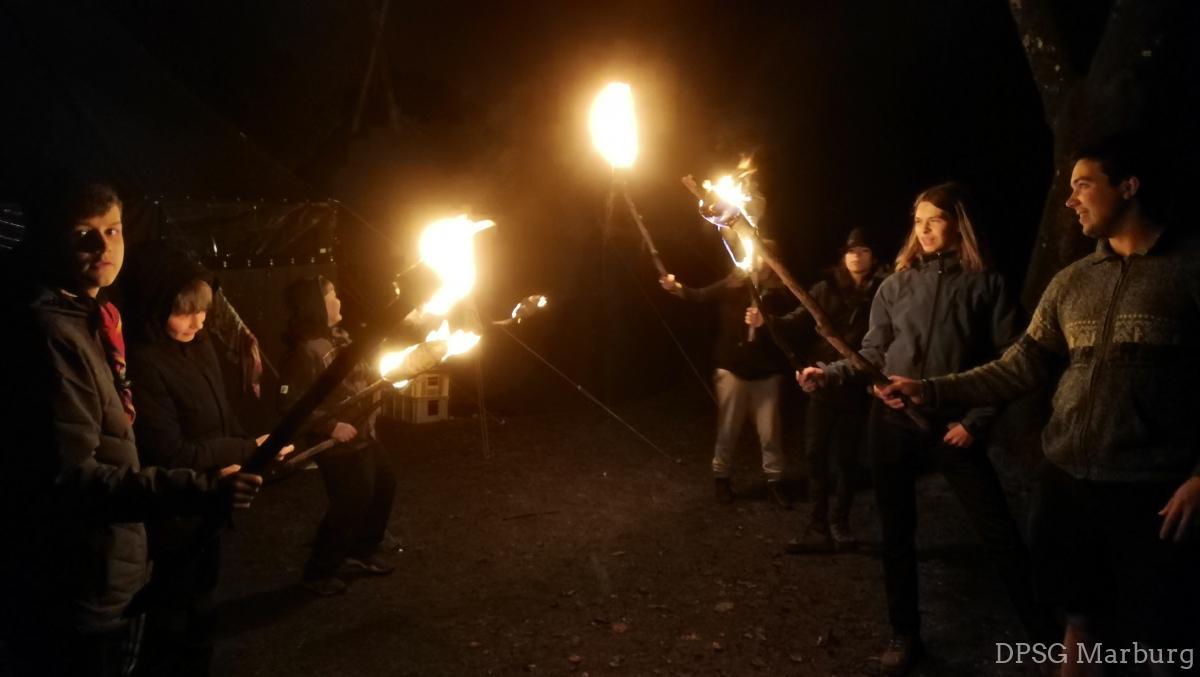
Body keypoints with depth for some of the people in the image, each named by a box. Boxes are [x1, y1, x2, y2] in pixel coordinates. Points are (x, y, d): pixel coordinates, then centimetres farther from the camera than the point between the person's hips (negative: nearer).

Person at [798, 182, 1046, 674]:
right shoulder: (895, 286, 6)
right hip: (893, 423, 3)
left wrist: (974, 422, -9)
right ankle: (905, 635, 26)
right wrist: (829, 374, -11)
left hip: (953, 427, -2)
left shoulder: (985, 284, 0)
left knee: (998, 532, 0)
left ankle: (1043, 633, 19)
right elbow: (873, 356, 5)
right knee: (897, 534, 10)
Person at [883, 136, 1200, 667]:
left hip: (1156, 492, -5)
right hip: (1067, 482, 5)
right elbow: (1021, 369, 8)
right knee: (1082, 617, 18)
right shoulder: (1071, 281, 10)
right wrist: (930, 389, 0)